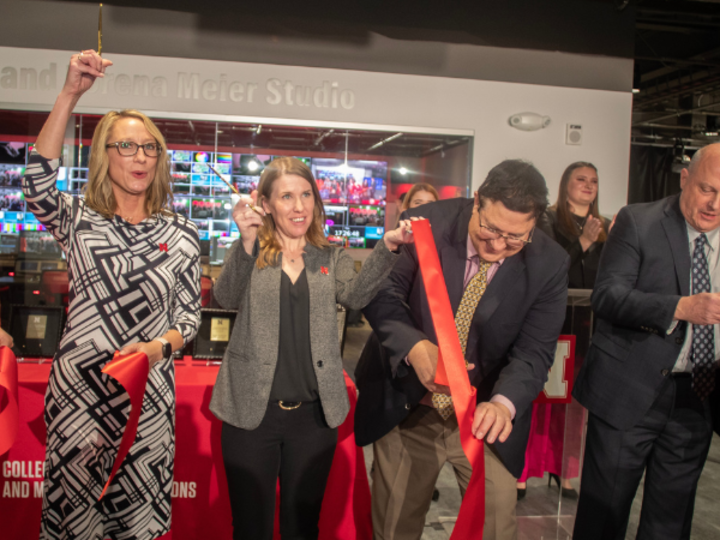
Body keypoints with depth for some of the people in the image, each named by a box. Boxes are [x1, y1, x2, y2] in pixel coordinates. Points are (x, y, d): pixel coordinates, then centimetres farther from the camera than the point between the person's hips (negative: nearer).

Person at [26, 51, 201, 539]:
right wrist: (71, 94, -25)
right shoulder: (79, 220, 1)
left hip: (148, 391, 1)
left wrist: (160, 346, -16)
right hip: (77, 387, -1)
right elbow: (38, 185, -21)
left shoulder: (181, 234, 3)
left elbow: (190, 315, 5)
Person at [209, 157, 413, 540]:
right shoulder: (250, 254, 3)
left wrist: (387, 247, -26)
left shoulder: (332, 258, 9)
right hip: (252, 408, -1)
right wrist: (246, 241, -30)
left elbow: (355, 295, -10)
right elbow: (227, 297, -14)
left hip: (314, 411, 2)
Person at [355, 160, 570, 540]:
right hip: (407, 408, 0)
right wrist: (415, 347, -31)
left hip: (486, 415, 0)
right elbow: (382, 295, -11)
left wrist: (504, 404, -34)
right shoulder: (425, 225, -16)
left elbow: (533, 351, -14)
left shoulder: (549, 264, -13)